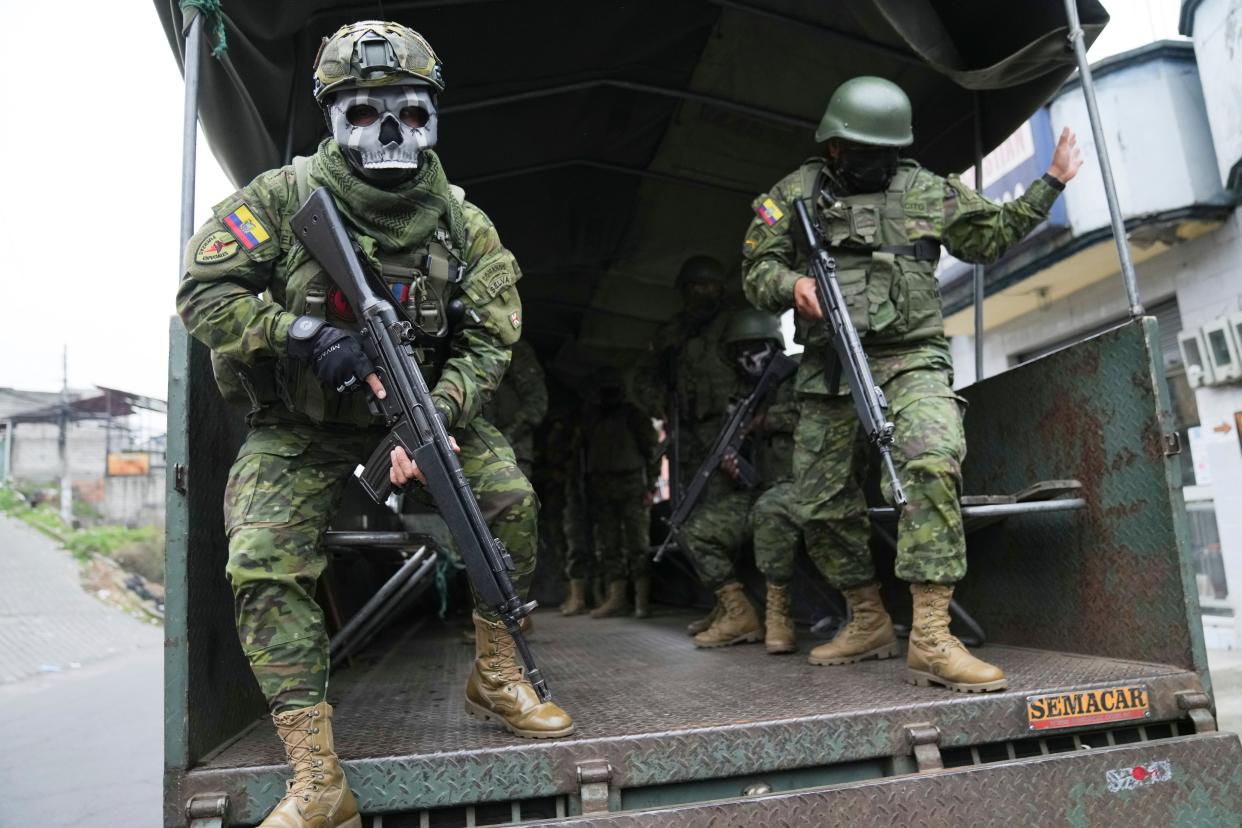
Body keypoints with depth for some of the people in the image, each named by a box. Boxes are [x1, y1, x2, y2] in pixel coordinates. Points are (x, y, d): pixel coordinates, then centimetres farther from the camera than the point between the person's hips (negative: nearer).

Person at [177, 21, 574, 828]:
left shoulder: (464, 226, -6)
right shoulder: (282, 198, -11)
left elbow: (489, 343, -9)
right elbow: (203, 292, -13)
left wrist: (432, 422, -25)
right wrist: (304, 332, -28)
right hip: (298, 427, -1)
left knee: (510, 499, -18)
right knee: (265, 563, -18)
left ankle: (496, 677, 3)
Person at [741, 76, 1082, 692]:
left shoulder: (928, 191, 15)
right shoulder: (794, 193, 11)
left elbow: (990, 236, 26)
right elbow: (756, 269, 8)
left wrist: (1050, 182, 22)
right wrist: (792, 283, -13)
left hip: (910, 360, -1)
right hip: (829, 371, 2)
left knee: (931, 462, -30)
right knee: (822, 504, 4)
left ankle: (931, 639, -24)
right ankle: (869, 624, 26)